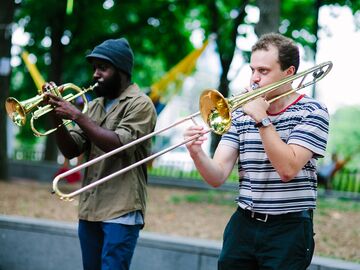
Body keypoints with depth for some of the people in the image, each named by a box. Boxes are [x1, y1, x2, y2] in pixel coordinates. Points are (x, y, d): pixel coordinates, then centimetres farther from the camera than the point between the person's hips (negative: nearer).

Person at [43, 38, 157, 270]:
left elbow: (118, 144, -20)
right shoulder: (95, 106, 15)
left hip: (121, 212, -7)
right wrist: (58, 116, -4)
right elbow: (71, 150, 11)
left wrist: (77, 116, -18)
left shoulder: (140, 104, -6)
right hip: (89, 210, 7)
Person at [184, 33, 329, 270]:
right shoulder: (241, 114, 5)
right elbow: (218, 177, -2)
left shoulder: (312, 112, -5)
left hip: (288, 230, -4)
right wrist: (197, 154, -21)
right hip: (243, 224, 4)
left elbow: (287, 169, -19)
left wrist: (261, 119, -18)